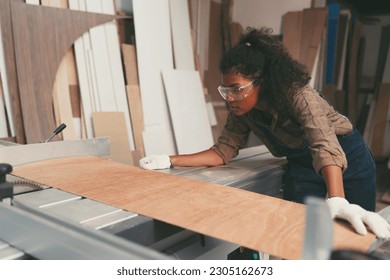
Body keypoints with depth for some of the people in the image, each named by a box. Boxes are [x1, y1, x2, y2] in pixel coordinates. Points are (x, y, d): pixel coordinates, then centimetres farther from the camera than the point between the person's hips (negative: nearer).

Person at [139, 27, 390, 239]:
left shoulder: (298, 96, -33)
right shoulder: (241, 110, -14)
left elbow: (325, 147, -45)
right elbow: (223, 151, -11)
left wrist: (337, 201, -62)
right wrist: (169, 161, -21)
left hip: (347, 158, -4)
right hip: (302, 166, 4)